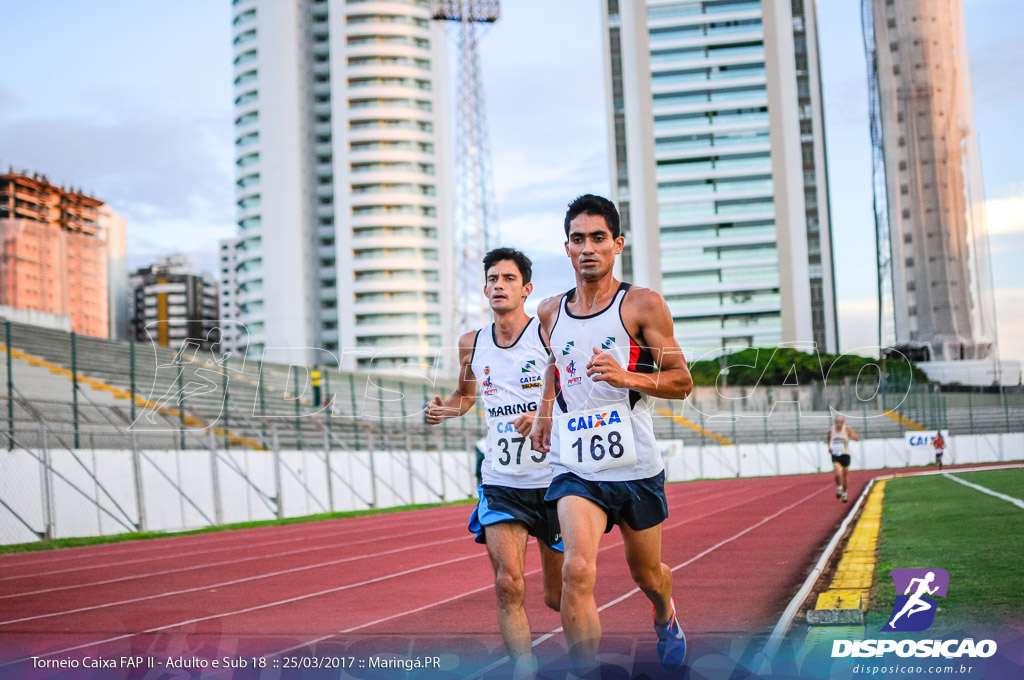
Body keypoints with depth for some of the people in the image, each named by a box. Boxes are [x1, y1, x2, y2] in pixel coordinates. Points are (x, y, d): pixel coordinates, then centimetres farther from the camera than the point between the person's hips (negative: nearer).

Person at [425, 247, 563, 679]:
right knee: (508, 584, -14)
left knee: (557, 597, 8)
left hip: (555, 478, -3)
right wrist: (444, 409, 3)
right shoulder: (472, 344, 7)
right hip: (500, 482, 3)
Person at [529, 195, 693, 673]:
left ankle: (665, 617, 54)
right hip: (575, 468, 1)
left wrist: (627, 378, -21)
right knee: (577, 571, -22)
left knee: (646, 573, 19)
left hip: (635, 467, -1)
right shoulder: (550, 313, 7)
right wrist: (546, 408, 16)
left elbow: (682, 382, -6)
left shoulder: (642, 305, -6)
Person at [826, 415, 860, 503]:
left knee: (846, 475, 10)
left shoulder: (847, 429, -8)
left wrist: (854, 436, -37)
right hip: (835, 456, 0)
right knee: (838, 474, -22)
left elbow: (857, 439, -14)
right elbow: (827, 438, 21)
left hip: (845, 455, 0)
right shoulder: (831, 430, -1)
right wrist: (829, 447, 6)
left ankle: (844, 494, 29)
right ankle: (839, 488, 6)